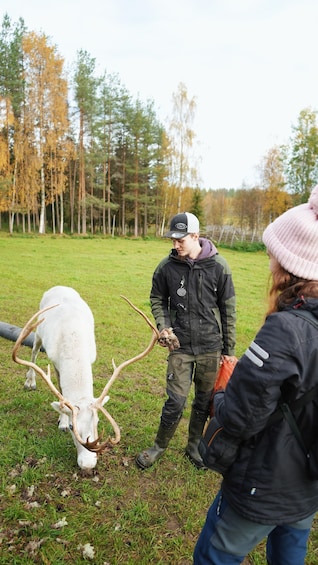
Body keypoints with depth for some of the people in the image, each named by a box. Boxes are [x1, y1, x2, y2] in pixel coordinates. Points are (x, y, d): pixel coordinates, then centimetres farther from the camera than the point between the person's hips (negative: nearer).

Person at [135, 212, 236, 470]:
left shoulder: (218, 266, -10)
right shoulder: (167, 266, -7)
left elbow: (228, 310, -3)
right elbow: (157, 299, 9)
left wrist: (229, 349, 0)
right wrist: (163, 325, -8)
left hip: (210, 346, 1)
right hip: (180, 345, 0)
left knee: (204, 400, 15)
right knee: (176, 401, 1)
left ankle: (194, 445, 38)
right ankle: (159, 446, 27)